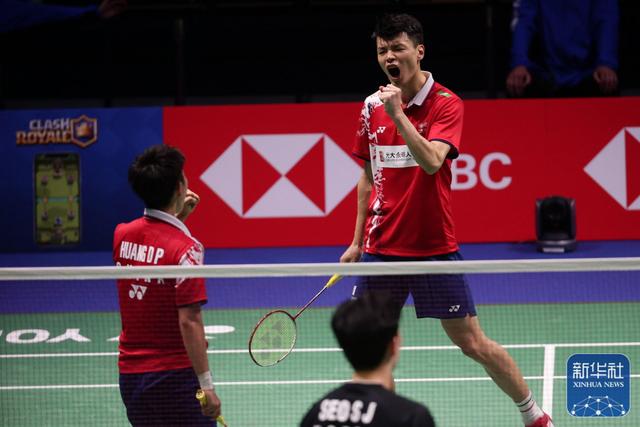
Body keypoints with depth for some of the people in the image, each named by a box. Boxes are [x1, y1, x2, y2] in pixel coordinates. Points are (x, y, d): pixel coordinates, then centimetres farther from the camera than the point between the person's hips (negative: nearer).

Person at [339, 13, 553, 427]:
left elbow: (432, 162, -27)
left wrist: (398, 114, -34)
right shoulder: (372, 107, 5)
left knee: (472, 343, -1)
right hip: (382, 248, 4)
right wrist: (357, 241, 16)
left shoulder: (446, 104, -10)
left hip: (434, 246, -4)